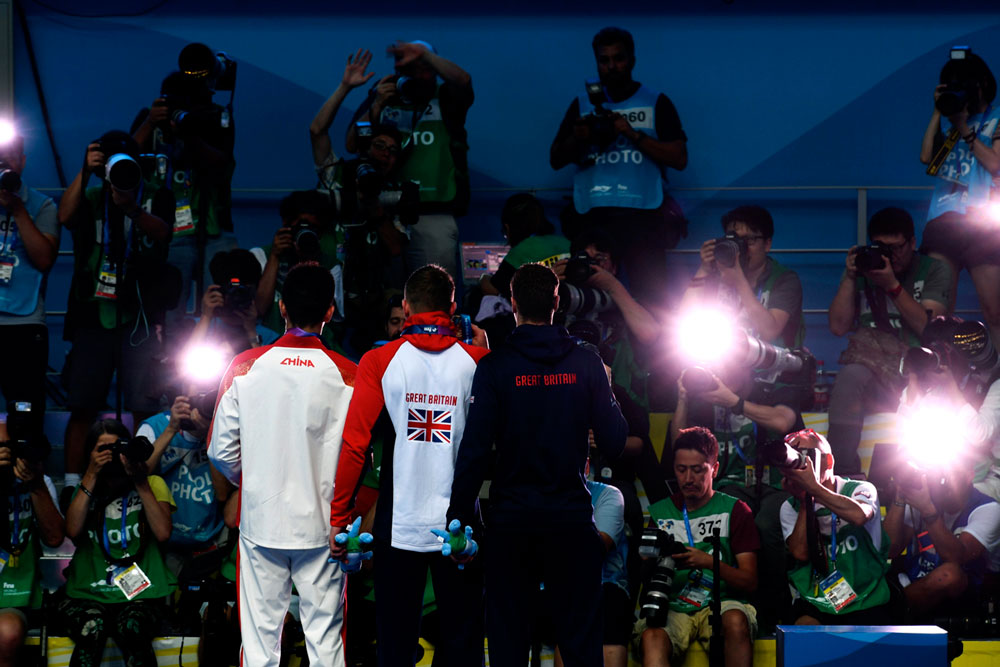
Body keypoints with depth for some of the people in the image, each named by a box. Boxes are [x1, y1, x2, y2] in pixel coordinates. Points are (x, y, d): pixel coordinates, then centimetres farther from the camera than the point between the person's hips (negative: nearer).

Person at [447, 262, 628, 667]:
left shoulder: (494, 367, -7)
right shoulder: (587, 364, -3)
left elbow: (474, 450, -11)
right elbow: (614, 444, -2)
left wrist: (460, 516, -4)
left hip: (512, 520, -1)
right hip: (572, 518, 1)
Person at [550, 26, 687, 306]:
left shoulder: (656, 103, 12)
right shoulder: (582, 105, 19)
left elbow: (679, 158, 3)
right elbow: (556, 159, 18)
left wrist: (633, 134, -6)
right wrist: (577, 139, -3)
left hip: (641, 216, -2)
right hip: (591, 215, 2)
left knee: (649, 294, -15)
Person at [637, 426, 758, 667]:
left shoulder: (734, 510, 9)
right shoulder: (661, 513, 17)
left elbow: (749, 581, 2)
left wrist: (708, 562, -15)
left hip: (720, 604, -1)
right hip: (673, 609, 1)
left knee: (735, 620, -37)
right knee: (652, 638, -33)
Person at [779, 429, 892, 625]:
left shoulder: (860, 490, 2)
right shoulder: (791, 508, 10)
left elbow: (859, 515, -24)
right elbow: (800, 553, -7)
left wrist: (812, 487, -24)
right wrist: (805, 500, -9)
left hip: (864, 601, -2)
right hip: (814, 603, 2)